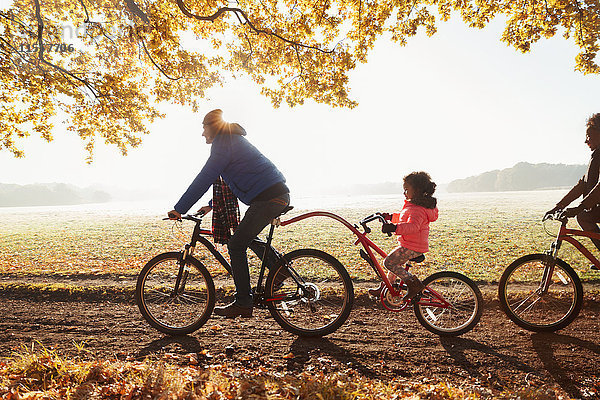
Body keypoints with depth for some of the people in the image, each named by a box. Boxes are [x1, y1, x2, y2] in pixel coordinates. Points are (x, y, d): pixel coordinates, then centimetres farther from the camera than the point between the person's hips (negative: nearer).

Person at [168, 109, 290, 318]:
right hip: (280, 194, 10)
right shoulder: (235, 141, 23)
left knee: (236, 245, -4)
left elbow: (204, 180, -12)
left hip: (268, 198, -10)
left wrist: (179, 209, -8)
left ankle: (243, 304, 1)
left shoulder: (224, 145, -8)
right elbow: (228, 181, 31)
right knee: (246, 237, 25)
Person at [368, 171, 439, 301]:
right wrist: (390, 217, 25)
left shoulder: (417, 209, -23)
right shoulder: (417, 205, 13)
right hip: (411, 245, 11)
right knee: (395, 262, 24)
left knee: (389, 262, -13)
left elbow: (412, 226, -40)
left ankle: (413, 283, -8)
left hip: (412, 247, -11)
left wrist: (395, 228, -54)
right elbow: (404, 217, 29)